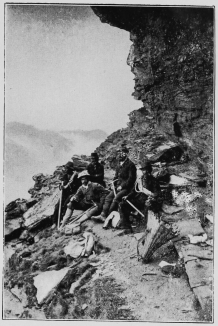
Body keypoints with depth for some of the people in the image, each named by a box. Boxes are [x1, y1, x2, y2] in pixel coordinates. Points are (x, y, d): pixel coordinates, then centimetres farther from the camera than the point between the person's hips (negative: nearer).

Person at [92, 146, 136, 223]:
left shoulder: (130, 164, -7)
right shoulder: (119, 164, 18)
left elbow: (131, 178, -13)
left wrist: (122, 186, -16)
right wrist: (114, 184, 6)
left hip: (126, 187, -7)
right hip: (118, 186, 7)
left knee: (116, 198, -27)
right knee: (108, 197, -11)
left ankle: (109, 217, -25)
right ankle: (103, 215, -17)